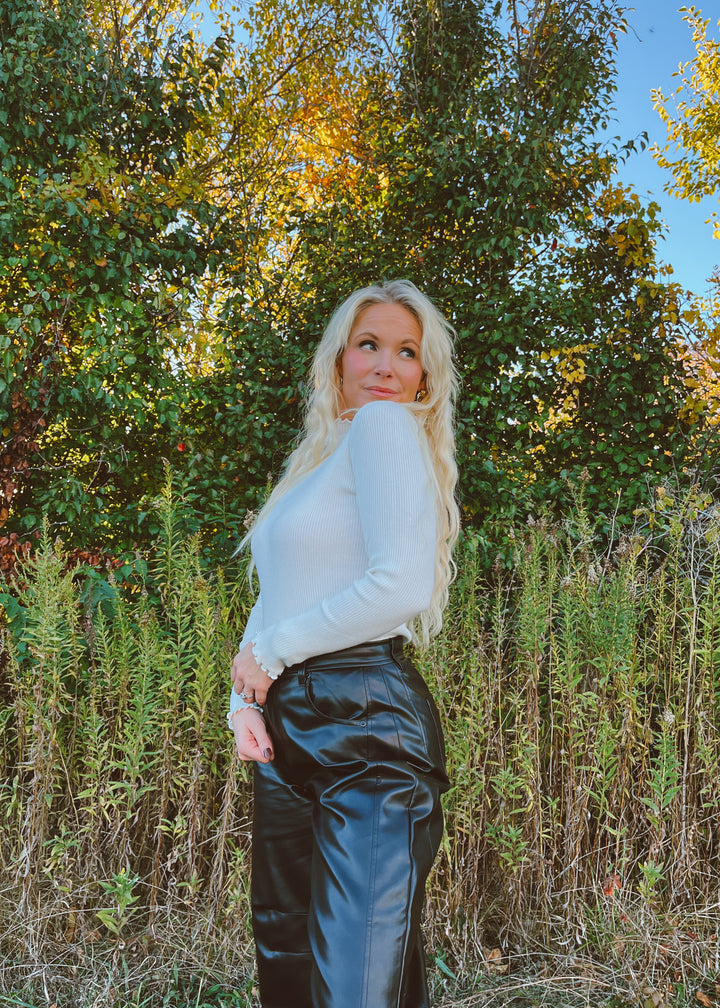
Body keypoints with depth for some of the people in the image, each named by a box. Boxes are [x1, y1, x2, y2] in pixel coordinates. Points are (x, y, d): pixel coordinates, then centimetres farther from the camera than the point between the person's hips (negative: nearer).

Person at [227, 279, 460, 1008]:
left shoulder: (385, 425, -6)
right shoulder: (317, 459, 19)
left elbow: (402, 588, -19)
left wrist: (271, 651, -7)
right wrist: (243, 700, 2)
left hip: (367, 725, -9)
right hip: (288, 729, 9)